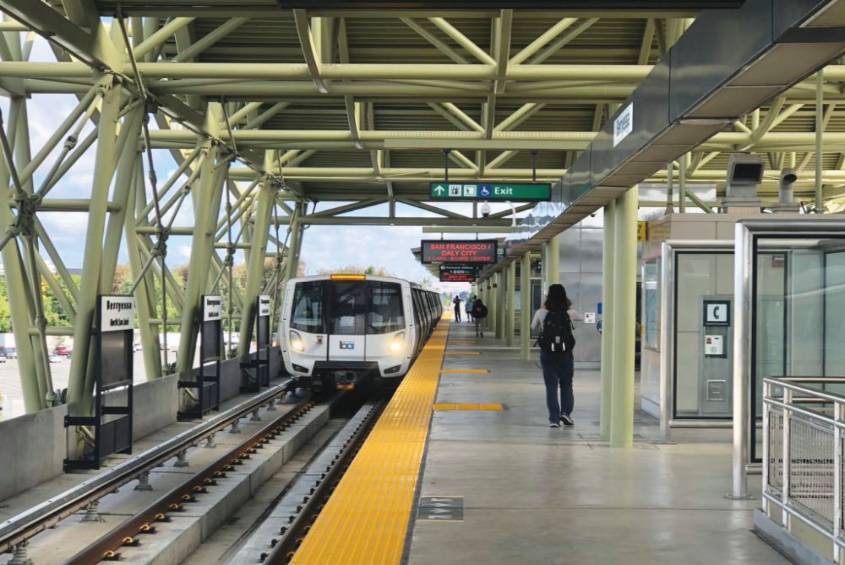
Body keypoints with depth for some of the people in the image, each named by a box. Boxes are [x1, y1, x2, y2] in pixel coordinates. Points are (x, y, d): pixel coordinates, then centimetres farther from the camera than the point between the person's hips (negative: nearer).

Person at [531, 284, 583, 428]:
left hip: (547, 353, 0)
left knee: (551, 386, 6)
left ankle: (554, 418, 1)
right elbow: (582, 318, 17)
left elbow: (533, 327, 12)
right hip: (566, 353, 0)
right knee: (566, 385, 16)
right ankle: (566, 412, 2)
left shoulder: (542, 313, -6)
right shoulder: (570, 313, -3)